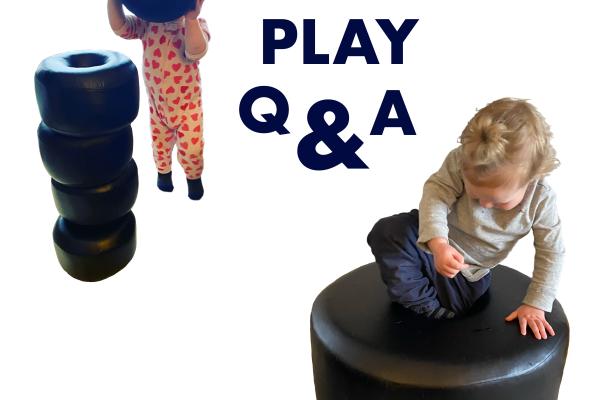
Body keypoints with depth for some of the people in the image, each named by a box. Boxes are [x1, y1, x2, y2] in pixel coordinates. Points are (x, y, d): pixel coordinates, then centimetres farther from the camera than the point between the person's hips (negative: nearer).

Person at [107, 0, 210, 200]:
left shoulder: (196, 24, -21)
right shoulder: (148, 23, -14)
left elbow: (196, 52, -40)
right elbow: (120, 27, -28)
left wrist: (191, 19, -56)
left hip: (188, 104, -2)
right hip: (157, 103, 3)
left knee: (192, 148, 11)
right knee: (160, 145, 24)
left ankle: (194, 177, 43)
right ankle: (163, 171, 56)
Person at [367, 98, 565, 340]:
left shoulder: (541, 199, -20)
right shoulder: (461, 161, -26)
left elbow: (551, 254, -11)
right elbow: (436, 194, -34)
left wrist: (536, 305, -14)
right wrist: (437, 243, -52)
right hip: (433, 242, -2)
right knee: (386, 232, -27)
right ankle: (431, 311, -14)